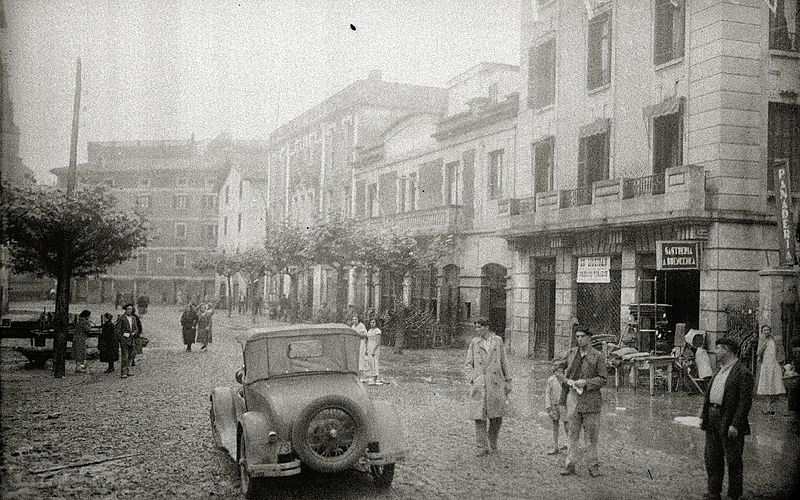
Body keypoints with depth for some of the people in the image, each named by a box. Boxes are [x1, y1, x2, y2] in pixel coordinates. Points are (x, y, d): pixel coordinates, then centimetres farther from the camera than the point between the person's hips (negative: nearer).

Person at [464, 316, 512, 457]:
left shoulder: (498, 340, 7)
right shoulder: (474, 343, 6)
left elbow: (503, 362, 12)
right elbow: (468, 364, 8)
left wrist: (508, 381, 11)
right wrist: (472, 379, -6)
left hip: (495, 383, 0)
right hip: (479, 385, 0)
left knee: (497, 416, 2)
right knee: (479, 416, -4)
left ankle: (493, 441, 27)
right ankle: (482, 447, 3)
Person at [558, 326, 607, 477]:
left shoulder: (598, 356, -2)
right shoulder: (571, 354, 10)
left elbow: (602, 379, -4)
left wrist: (585, 382, -16)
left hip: (591, 398, -3)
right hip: (573, 397, 3)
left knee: (591, 435, 3)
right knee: (573, 434, 5)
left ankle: (593, 466, 12)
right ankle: (569, 466, 8)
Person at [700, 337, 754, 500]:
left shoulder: (743, 373, -13)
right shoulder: (720, 370, 15)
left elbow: (745, 402, -17)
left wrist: (735, 425, -21)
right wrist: (703, 416, 13)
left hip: (729, 423, -8)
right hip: (712, 419, 8)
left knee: (733, 461, 4)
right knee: (711, 458, 12)